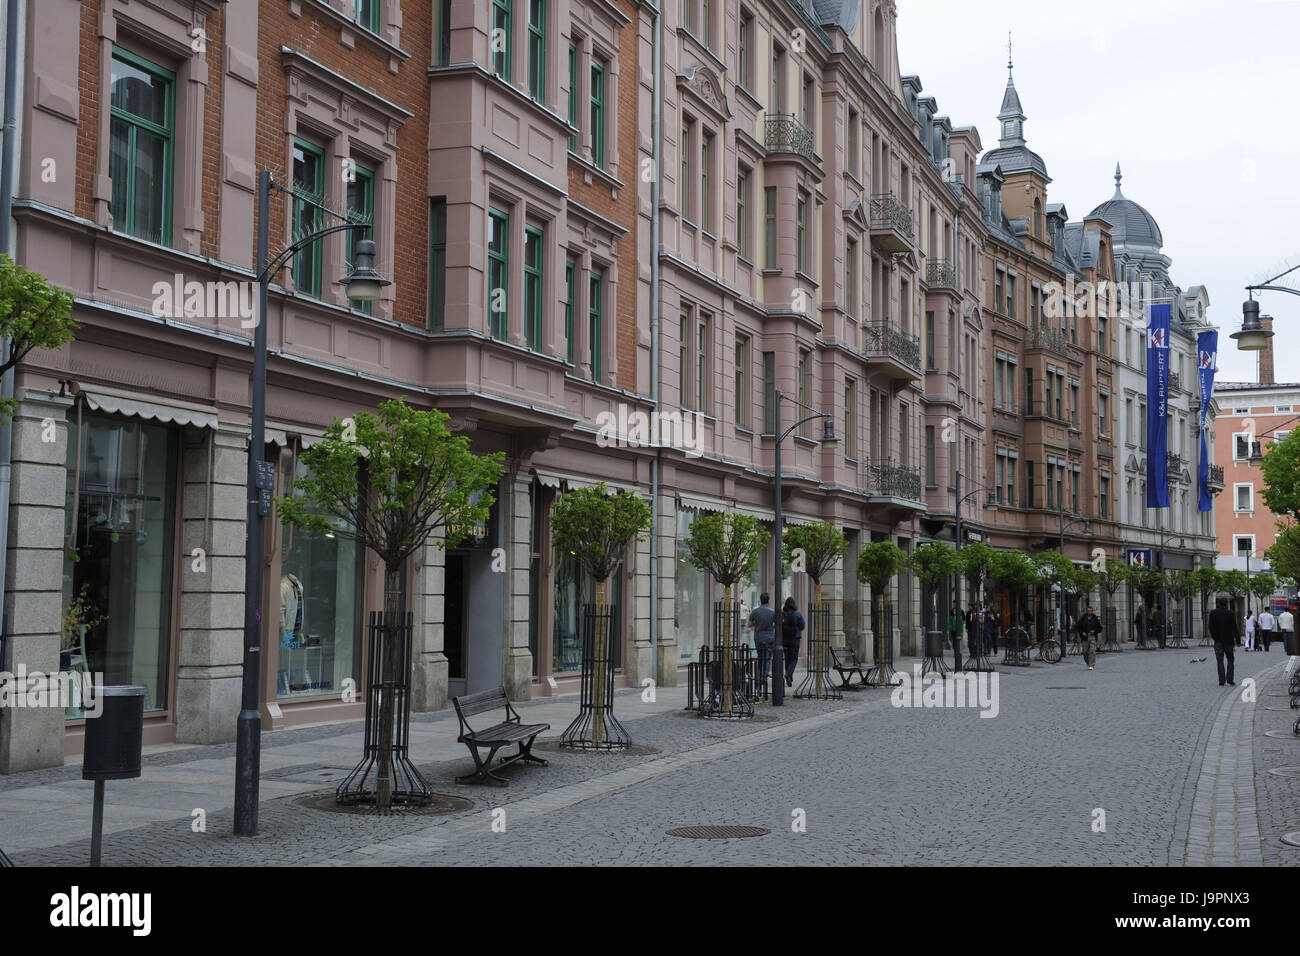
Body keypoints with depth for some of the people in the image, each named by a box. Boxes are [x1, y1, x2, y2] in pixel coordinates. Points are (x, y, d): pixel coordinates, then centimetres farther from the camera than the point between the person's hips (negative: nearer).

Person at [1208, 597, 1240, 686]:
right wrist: (1236, 640, 1)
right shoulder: (1230, 614, -5)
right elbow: (1234, 628, -4)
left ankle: (1222, 680, -5)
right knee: (1230, 659, 12)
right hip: (1228, 640, 0)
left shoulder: (1213, 613, -3)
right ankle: (1229, 679, 4)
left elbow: (1211, 626, 0)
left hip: (1218, 640, 0)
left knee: (1220, 660, 1)